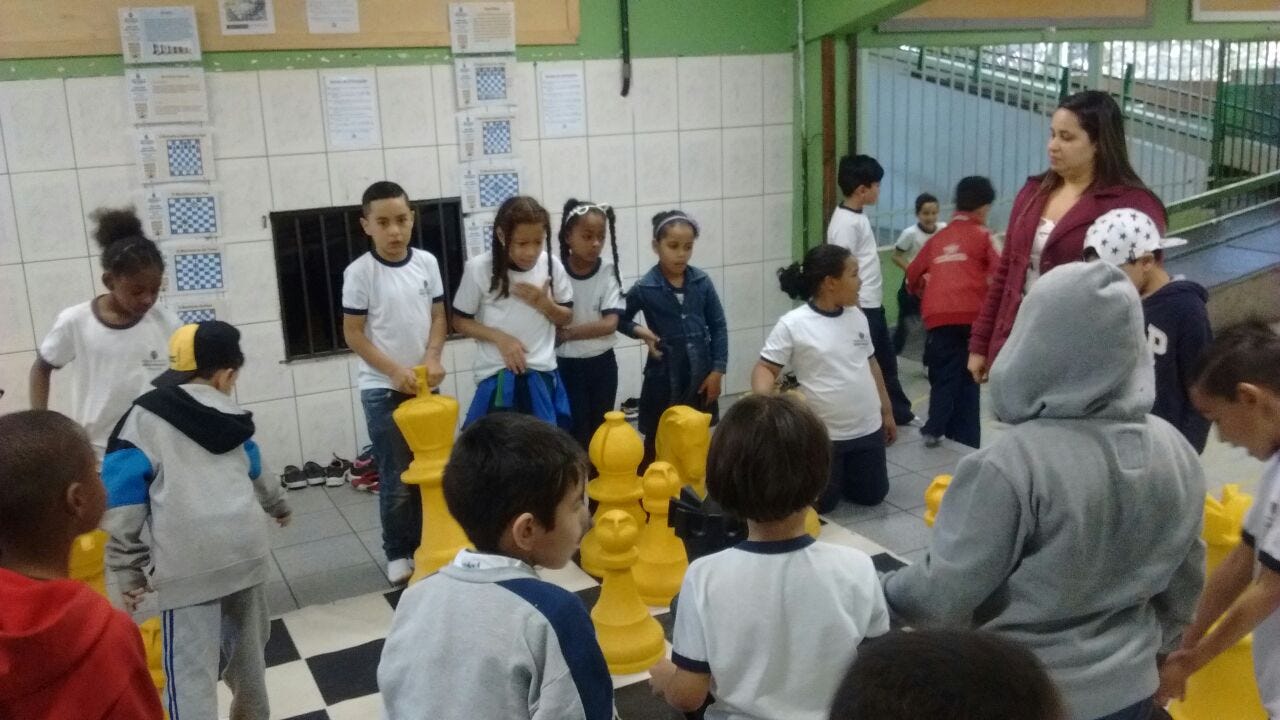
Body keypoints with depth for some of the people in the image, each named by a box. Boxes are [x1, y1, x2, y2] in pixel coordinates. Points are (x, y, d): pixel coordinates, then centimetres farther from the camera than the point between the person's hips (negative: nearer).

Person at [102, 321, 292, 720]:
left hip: (187, 564, -5)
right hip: (247, 550, 5)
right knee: (247, 648, 25)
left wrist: (129, 571, 9)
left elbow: (122, 502, 1)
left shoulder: (143, 418, 3)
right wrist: (280, 506, 56)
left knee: (190, 671, -3)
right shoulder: (232, 419, 17)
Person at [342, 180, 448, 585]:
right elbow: (353, 334, -9)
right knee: (397, 479, 1)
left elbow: (438, 316, 7)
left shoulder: (427, 262, -1)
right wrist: (395, 371, -17)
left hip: (424, 385, 4)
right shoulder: (359, 273, -12)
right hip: (382, 390, -4)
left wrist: (433, 358, -10)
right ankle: (398, 554, 17)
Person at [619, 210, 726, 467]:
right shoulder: (644, 289, -10)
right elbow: (620, 319, 5)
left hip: (700, 376, 3)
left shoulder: (702, 282, -3)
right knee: (657, 443, 10)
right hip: (664, 377, -3)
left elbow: (718, 326, 2)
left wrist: (717, 370, -2)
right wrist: (640, 331, -14)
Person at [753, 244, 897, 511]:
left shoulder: (857, 316, 3)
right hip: (822, 435, -5)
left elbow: (870, 364, 13)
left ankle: (840, 474, 43)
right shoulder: (793, 324, -16)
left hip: (868, 429, 5)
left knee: (872, 496, 15)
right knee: (821, 504, 7)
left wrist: (887, 412, 17)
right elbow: (765, 368, -14)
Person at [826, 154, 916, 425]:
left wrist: (871, 303, 20)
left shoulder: (858, 217, 10)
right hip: (860, 308, -10)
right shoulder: (845, 222, -19)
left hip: (873, 304, 10)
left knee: (886, 359, 20)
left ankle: (899, 412, 34)